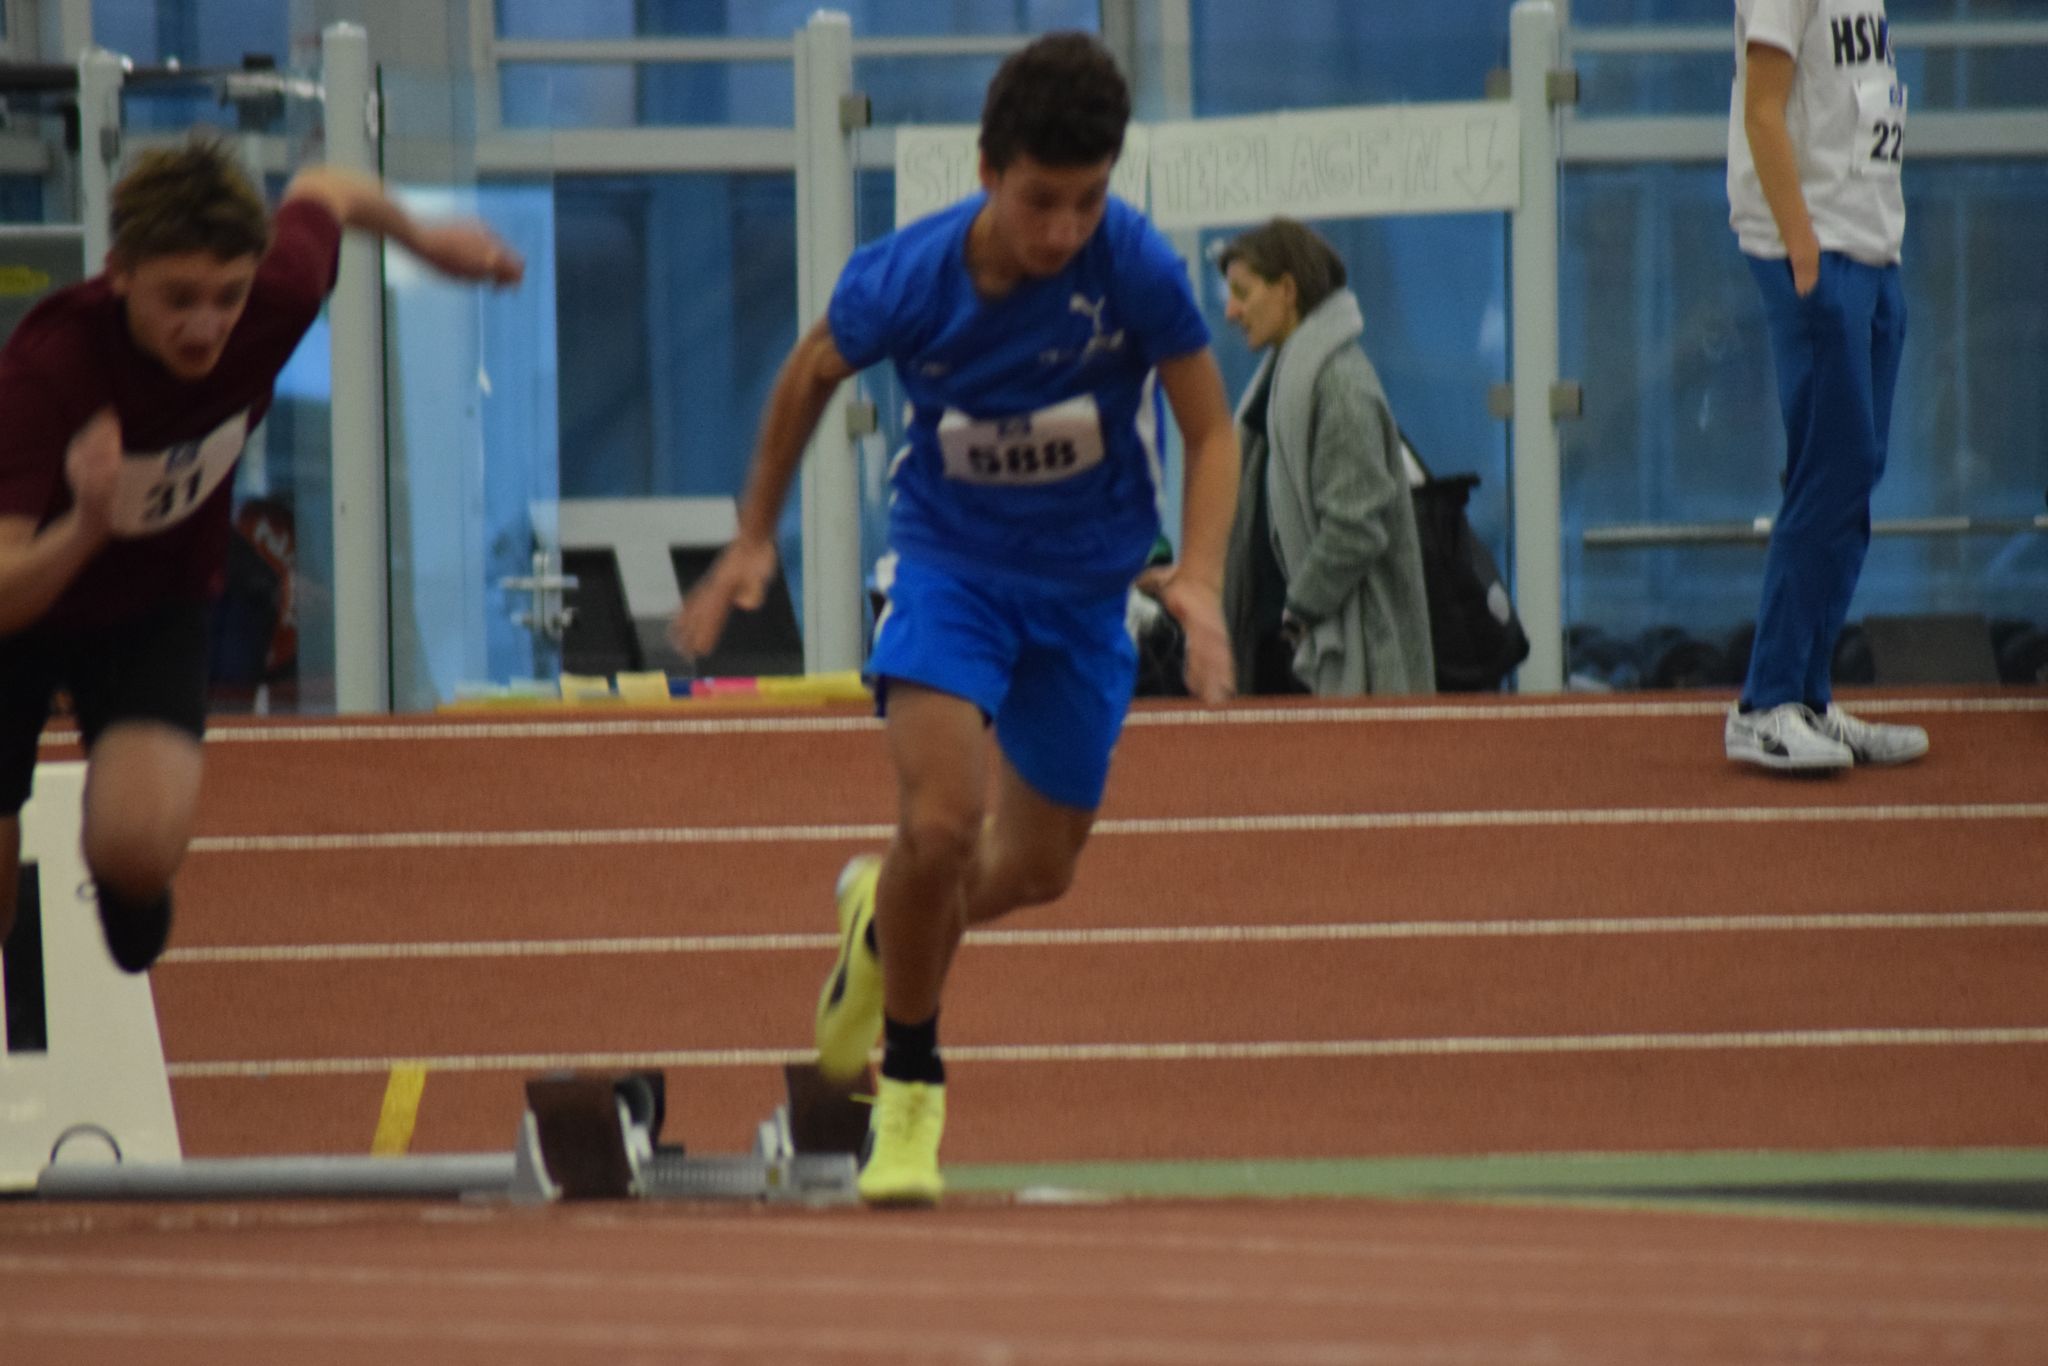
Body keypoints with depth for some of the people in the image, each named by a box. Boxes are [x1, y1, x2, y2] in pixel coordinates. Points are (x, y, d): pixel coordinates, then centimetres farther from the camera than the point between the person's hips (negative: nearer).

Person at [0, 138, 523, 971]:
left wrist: (422, 238, 19)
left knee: (140, 852, -24)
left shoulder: (278, 293, -27)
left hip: (158, 603, 2)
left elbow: (326, 192, -1)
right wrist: (85, 528, -63)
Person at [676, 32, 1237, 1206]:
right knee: (940, 821, -22)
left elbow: (1212, 432, -12)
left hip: (1085, 582, 2)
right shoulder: (905, 280, -22)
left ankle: (883, 921, 47)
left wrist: (1200, 579, -28)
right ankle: (909, 1086, -1)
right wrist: (755, 536, 9)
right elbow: (814, 374, 1)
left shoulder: (1136, 266, -24)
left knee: (1037, 870, 12)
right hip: (950, 561, -2)